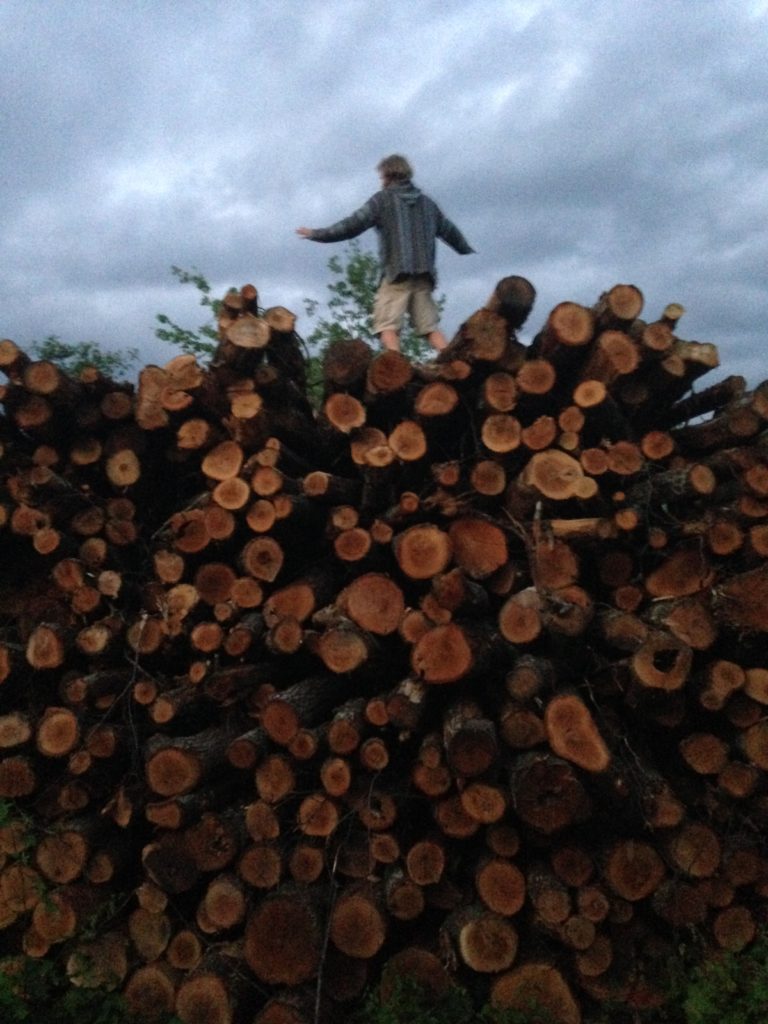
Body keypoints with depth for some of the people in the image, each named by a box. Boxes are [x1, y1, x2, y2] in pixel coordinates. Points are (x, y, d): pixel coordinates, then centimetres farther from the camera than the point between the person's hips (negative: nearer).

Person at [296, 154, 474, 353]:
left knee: (387, 325, -8)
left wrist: (317, 234, 4)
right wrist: (468, 251, 48)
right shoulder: (427, 202, 20)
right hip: (424, 276, 5)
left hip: (396, 274, -5)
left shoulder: (383, 198, 4)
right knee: (430, 327, 7)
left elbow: (353, 225, -3)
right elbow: (450, 231, 30)